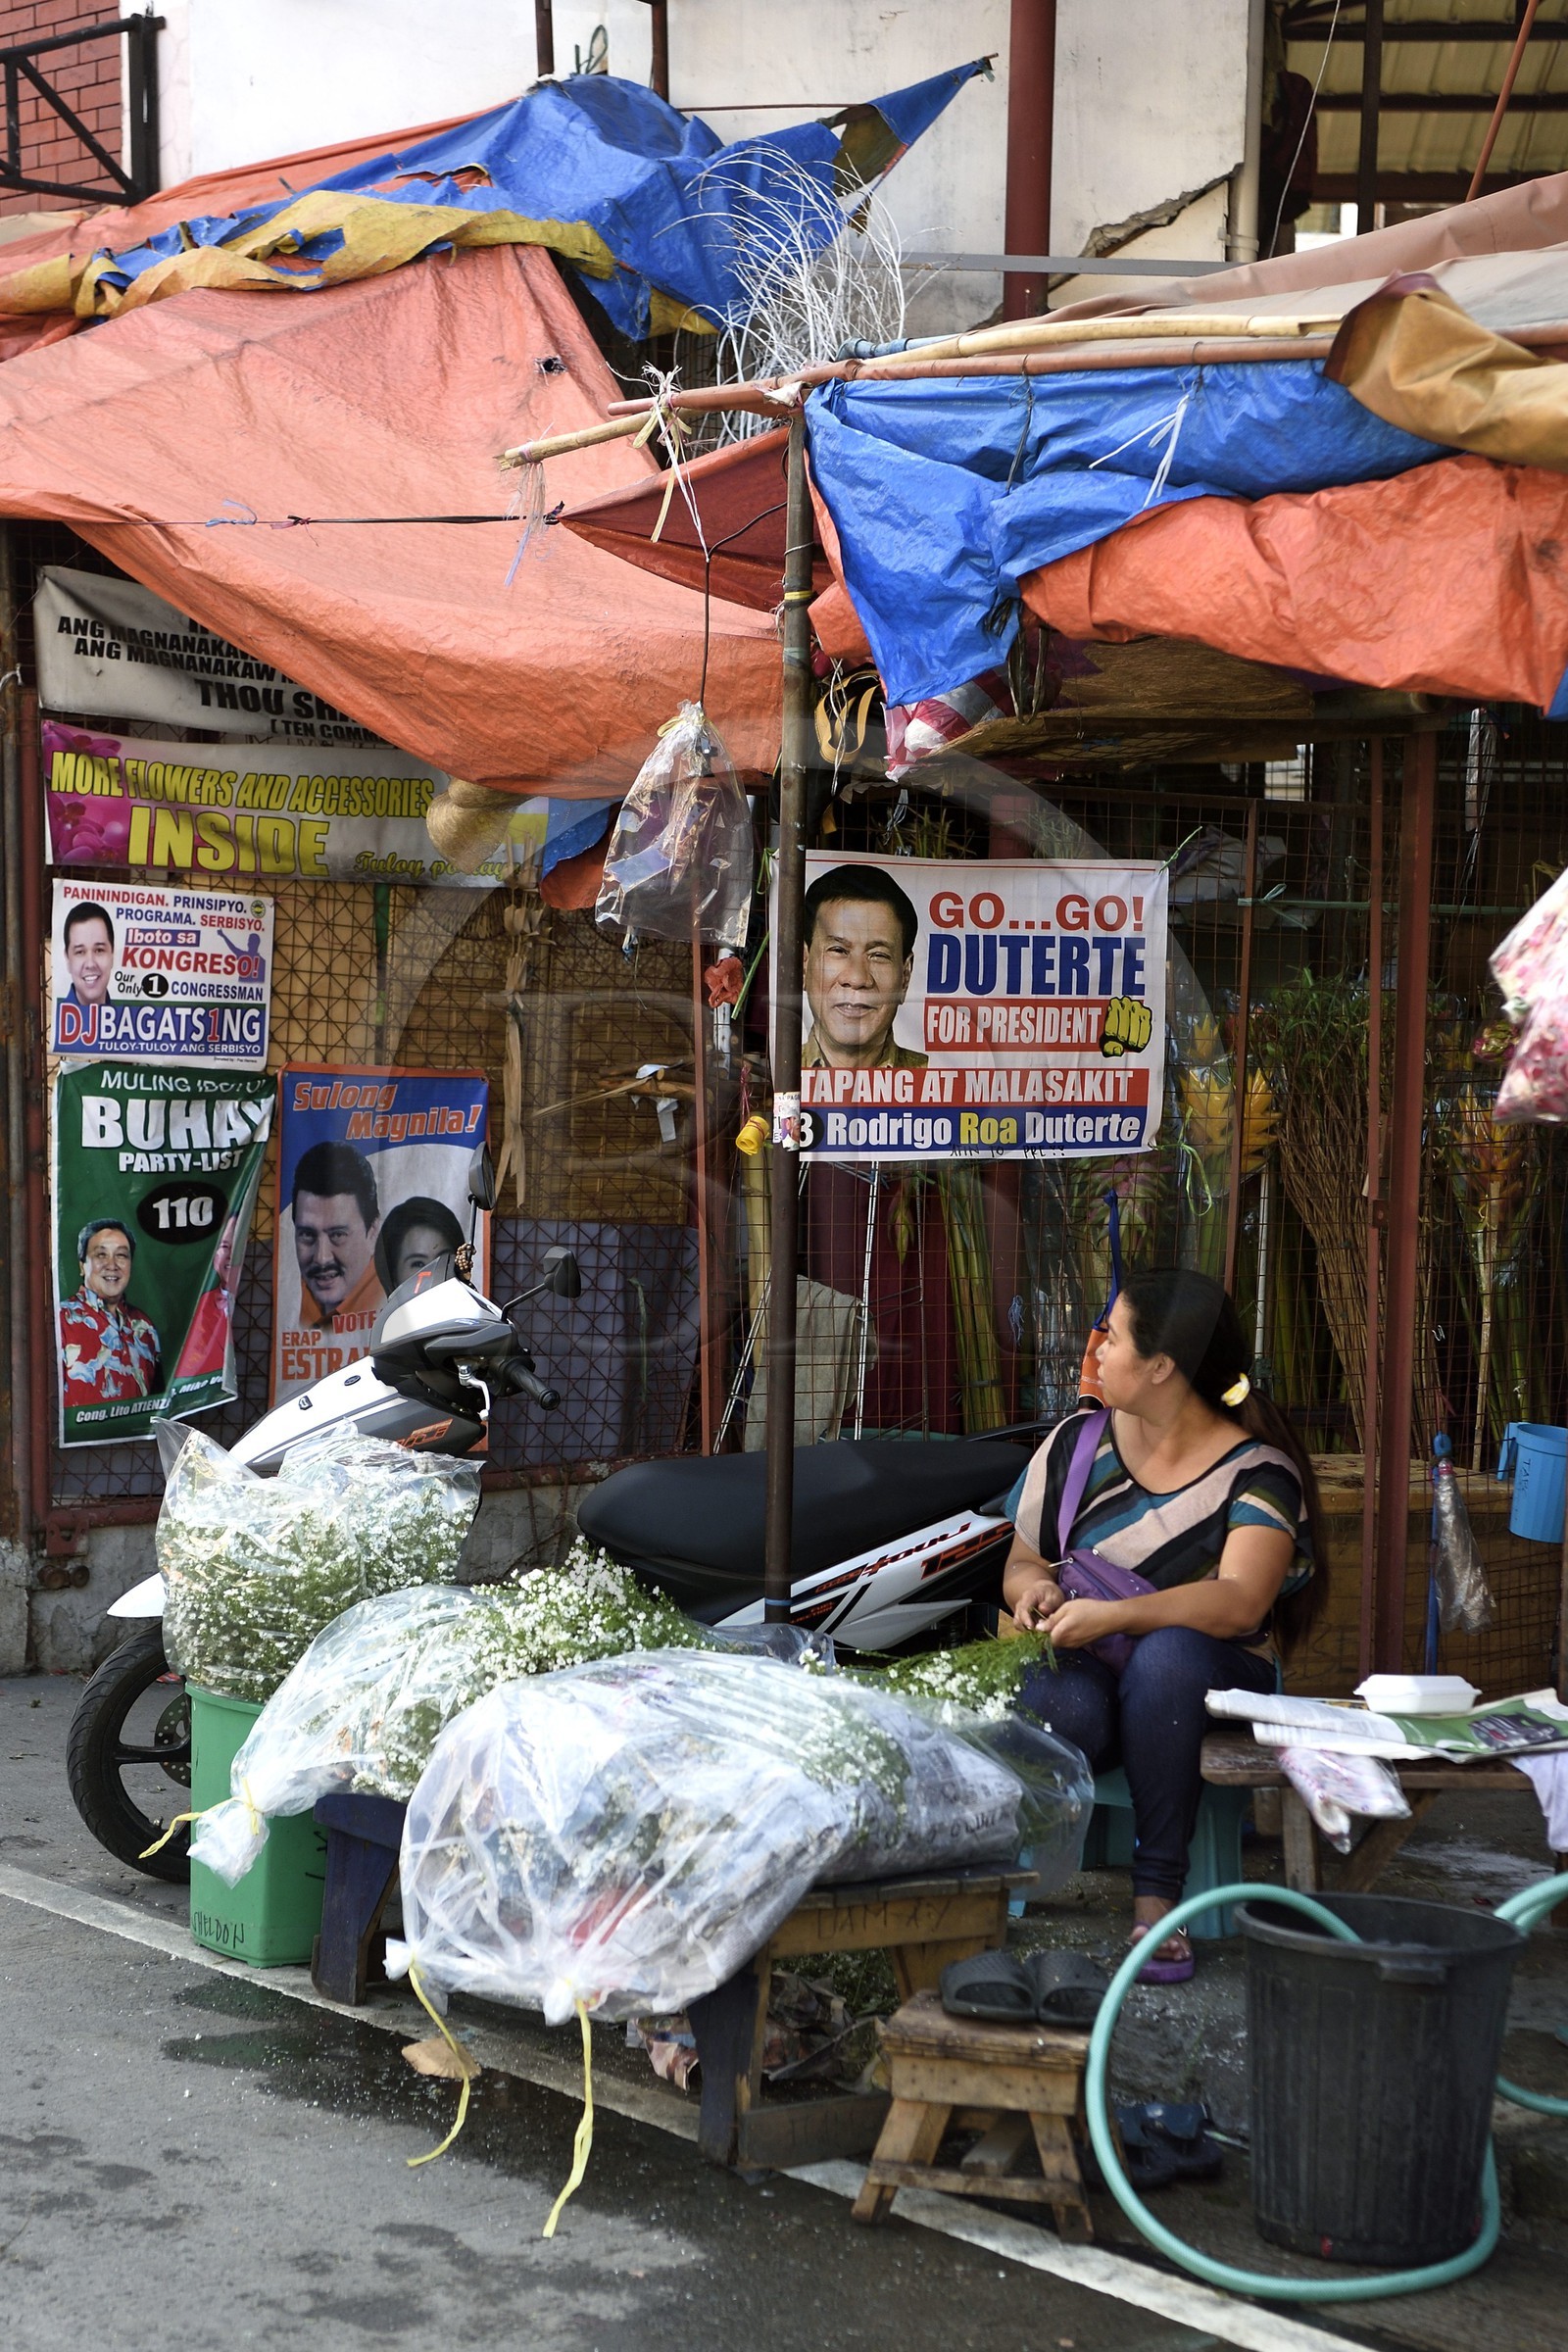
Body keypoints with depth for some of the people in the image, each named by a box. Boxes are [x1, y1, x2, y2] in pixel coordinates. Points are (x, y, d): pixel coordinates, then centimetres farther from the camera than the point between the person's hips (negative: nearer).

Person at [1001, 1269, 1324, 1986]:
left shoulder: (1258, 1470, -7)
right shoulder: (1077, 1442, 8)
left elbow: (1239, 1603, -22)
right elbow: (1021, 1562, 16)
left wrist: (1112, 1615, -32)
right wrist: (1033, 1588, -9)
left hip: (1206, 1672, -2)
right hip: (1080, 1664, 2)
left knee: (1166, 1656, -39)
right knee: (1071, 1710, -36)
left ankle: (1157, 1892, -30)